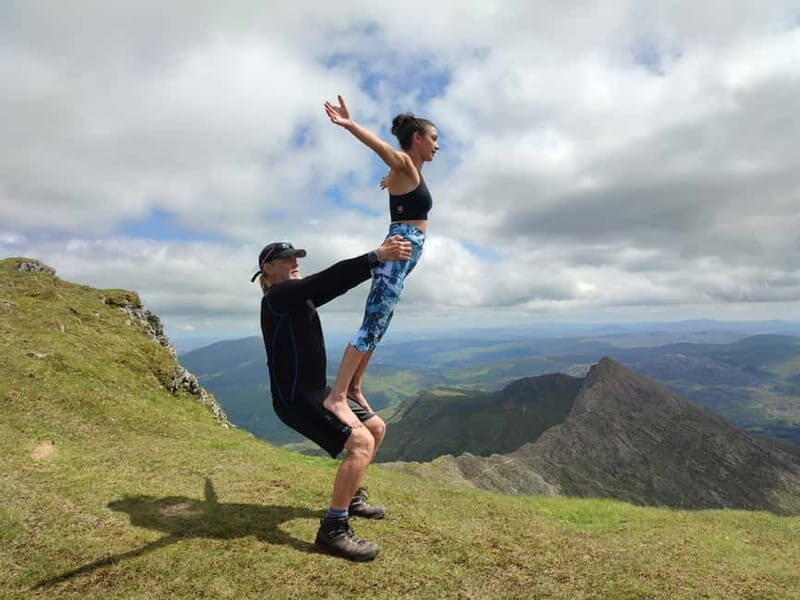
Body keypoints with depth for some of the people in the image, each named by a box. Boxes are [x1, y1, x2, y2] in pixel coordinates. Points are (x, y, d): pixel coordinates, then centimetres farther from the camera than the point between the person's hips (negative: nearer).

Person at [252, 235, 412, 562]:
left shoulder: (301, 297, 15)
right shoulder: (278, 296, -14)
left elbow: (338, 284, 9)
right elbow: (329, 278, -27)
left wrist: (379, 258, 2)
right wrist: (376, 257, -32)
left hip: (316, 390, 10)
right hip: (294, 397, -10)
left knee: (376, 427, 17)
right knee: (361, 441, -23)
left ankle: (351, 498, 31)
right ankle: (333, 529, -11)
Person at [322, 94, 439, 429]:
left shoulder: (409, 171, 22)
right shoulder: (403, 164, -5)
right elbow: (382, 147, -27)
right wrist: (349, 124, -45)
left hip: (399, 256, 10)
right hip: (399, 254, -10)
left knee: (376, 328, 12)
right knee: (373, 327, -15)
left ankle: (353, 387, 22)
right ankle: (336, 397, -15)